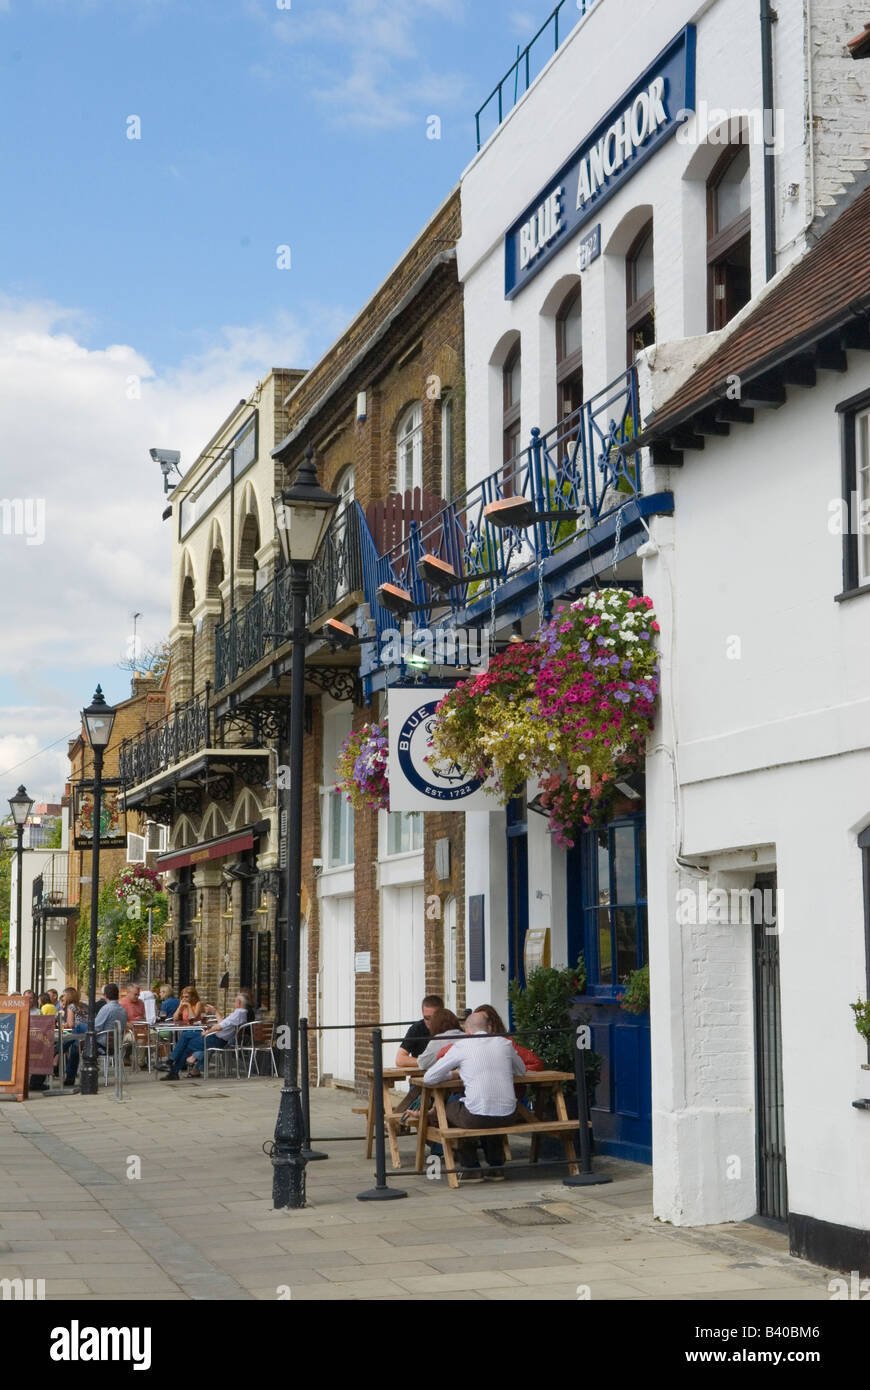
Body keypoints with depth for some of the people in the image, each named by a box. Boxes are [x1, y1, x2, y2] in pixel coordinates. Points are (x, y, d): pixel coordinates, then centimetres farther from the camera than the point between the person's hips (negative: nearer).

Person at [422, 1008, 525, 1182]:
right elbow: (521, 1071, 28)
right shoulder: (504, 1043, 10)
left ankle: (472, 1168, 24)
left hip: (477, 1117, -4)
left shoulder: (462, 1046, 1)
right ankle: (495, 1166, 35)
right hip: (508, 1116, 4)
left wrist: (453, 1073, 24)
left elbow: (429, 1077, 5)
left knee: (448, 1108, 27)